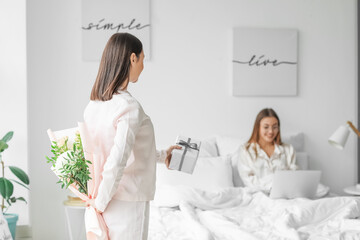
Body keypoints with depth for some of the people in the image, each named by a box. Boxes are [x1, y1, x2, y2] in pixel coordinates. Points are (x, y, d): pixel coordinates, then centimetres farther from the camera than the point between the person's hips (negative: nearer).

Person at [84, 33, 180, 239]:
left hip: (105, 204, 8)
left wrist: (161, 155, 27)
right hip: (127, 204, -8)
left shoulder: (94, 104, 4)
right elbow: (116, 163, -28)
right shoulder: (130, 107, -21)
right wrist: (101, 201, -14)